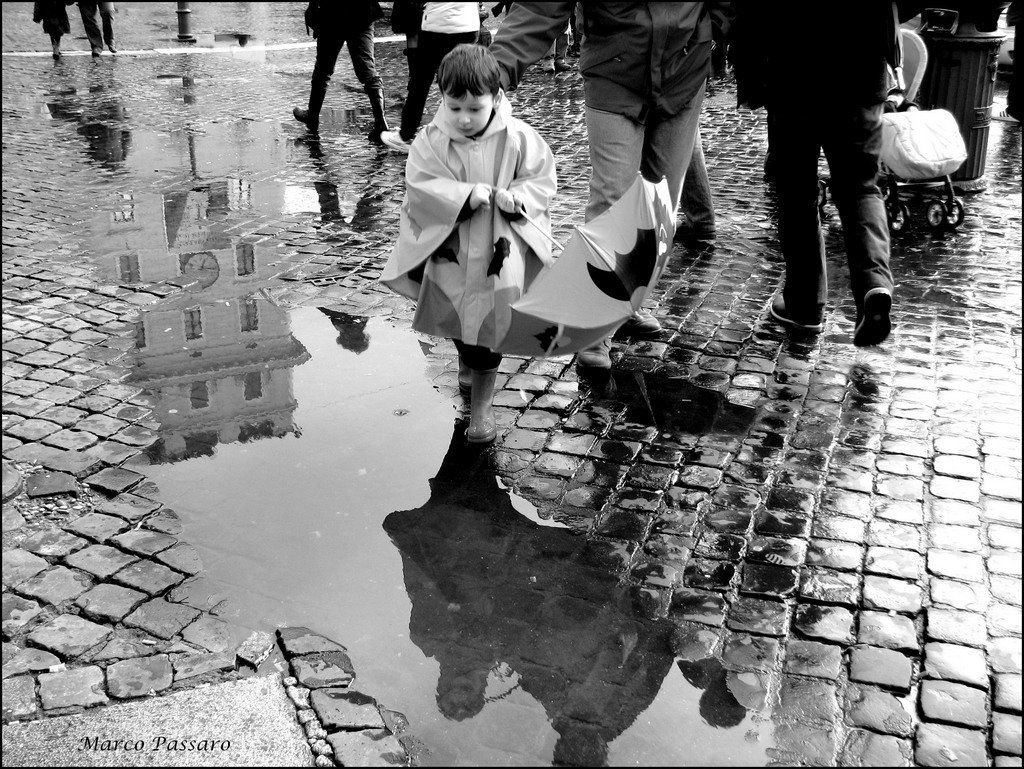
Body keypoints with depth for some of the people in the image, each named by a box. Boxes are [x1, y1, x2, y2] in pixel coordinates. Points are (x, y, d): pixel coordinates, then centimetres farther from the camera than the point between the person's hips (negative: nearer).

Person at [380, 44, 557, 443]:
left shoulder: (518, 138, -8)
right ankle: (467, 360, 52)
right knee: (455, 317, 17)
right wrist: (466, 196, -28)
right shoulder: (431, 141, -10)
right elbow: (420, 191, -15)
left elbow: (542, 179, 0)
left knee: (491, 319, 0)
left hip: (500, 247, -1)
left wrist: (516, 198, -20)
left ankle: (481, 402, 14)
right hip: (449, 249, 1)